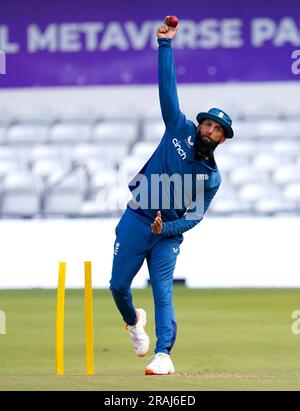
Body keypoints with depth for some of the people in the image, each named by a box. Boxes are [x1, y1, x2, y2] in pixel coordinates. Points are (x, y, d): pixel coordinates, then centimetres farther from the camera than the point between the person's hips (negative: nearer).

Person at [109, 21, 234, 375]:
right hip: (135, 222, 1)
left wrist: (166, 229, -19)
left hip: (168, 234, -1)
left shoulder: (212, 177, 0)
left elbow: (195, 215, -3)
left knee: (163, 293, -11)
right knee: (118, 285, 5)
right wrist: (165, 45, -7)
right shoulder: (180, 129, 1)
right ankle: (133, 321, 36)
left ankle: (163, 355, -16)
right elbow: (167, 87, -2)